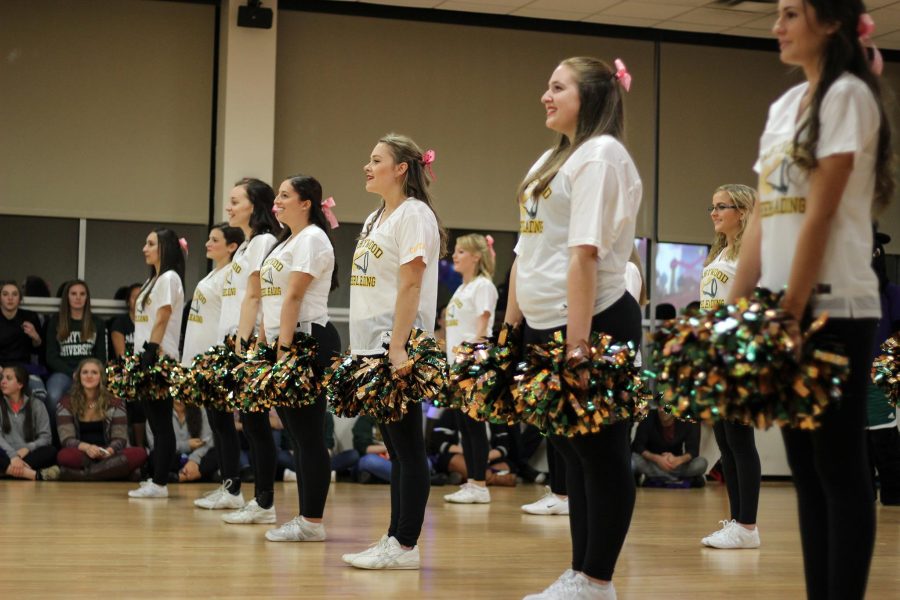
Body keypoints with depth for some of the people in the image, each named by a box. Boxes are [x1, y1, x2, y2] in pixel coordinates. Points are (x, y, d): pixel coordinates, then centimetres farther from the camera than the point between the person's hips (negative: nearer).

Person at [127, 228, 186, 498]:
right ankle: (155, 479, 13)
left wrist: (151, 353, -20)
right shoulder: (153, 280, 20)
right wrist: (140, 355, 15)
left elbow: (162, 320, -15)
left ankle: (160, 483, -7)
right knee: (154, 420, 10)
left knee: (161, 420, -7)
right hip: (145, 356, 9)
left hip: (159, 357, -9)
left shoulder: (169, 278, -7)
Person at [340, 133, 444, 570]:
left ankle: (406, 546, -4)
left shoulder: (414, 214, -8)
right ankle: (393, 540, 12)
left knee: (407, 446, -5)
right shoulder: (375, 219, 19)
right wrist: (358, 346, 15)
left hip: (399, 347, -9)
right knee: (394, 447, 10)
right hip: (372, 346, 9)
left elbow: (410, 286, -16)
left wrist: (397, 348, -22)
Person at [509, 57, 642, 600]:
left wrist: (578, 341, -24)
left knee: (602, 453, -3)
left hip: (593, 324, -9)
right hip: (546, 327, 9)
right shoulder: (550, 162, 19)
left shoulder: (601, 154, -8)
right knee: (574, 452, 11)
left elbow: (585, 251, -18)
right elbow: (527, 254, 21)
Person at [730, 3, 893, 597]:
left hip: (833, 308, -8)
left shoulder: (849, 95, -7)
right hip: (786, 308, 8)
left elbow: (821, 214, -14)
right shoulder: (783, 106, 16)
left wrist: (793, 310, -17)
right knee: (807, 467, 9)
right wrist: (735, 307, 10)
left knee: (840, 468, -4)